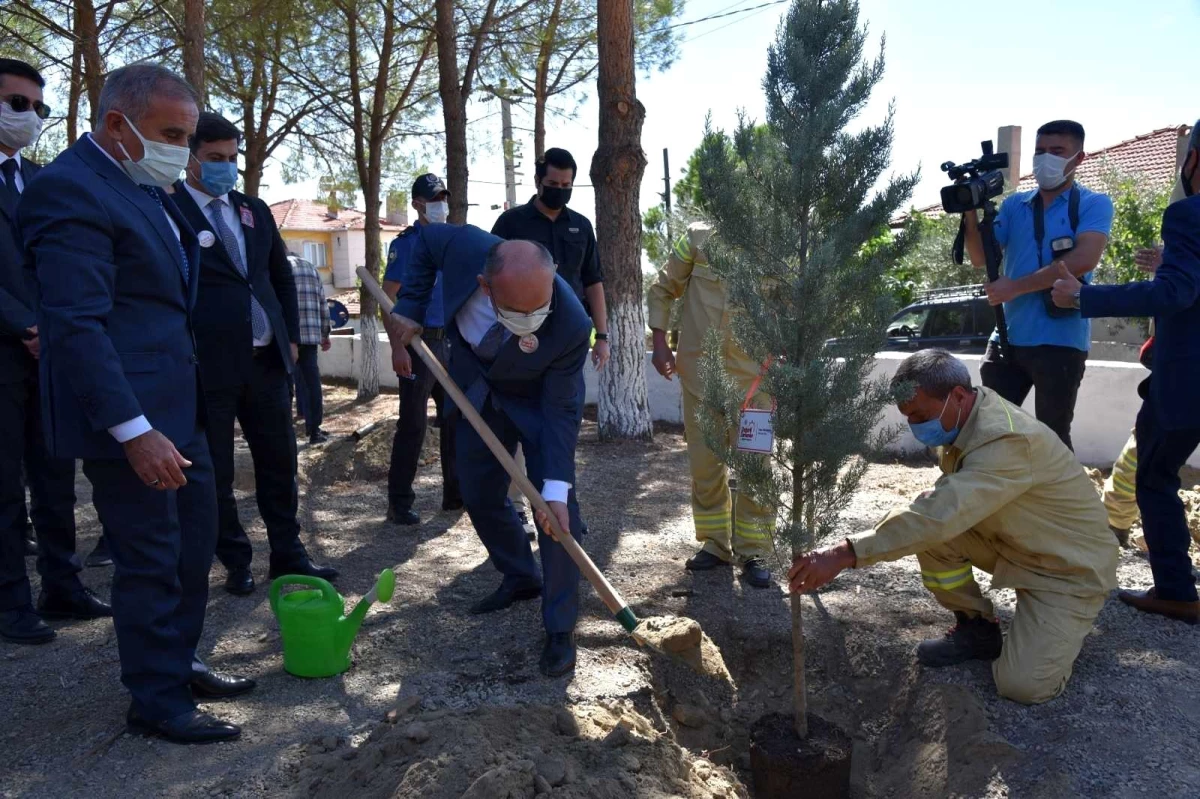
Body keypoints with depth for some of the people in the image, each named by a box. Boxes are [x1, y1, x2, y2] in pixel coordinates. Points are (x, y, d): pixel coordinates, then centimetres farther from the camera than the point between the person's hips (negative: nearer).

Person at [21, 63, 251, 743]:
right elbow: (75, 324, -22)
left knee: (194, 544, 18)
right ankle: (157, 702, 21)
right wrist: (133, 430, -25)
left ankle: (179, 664, 35)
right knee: (150, 560, 3)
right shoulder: (69, 188, -15)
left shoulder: (143, 186, 14)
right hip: (130, 415, -9)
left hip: (177, 406, 9)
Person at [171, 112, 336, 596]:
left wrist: (291, 336, 12)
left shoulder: (255, 210, 13)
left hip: (266, 359, 6)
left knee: (279, 463, 11)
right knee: (215, 472, 7)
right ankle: (235, 562, 22)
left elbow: (282, 276, 19)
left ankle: (288, 555, 24)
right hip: (207, 366, -5)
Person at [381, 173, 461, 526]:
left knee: (455, 419, 10)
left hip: (452, 341, 6)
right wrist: (398, 348, -20)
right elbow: (388, 299, -11)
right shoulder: (406, 243, -5)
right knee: (413, 423, -4)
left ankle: (455, 492, 22)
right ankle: (399, 503, 4)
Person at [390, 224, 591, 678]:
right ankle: (519, 578, 35)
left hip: (540, 400, -4)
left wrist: (555, 487, -34)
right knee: (480, 497, 12)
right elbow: (426, 239, -9)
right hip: (478, 390, 4)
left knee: (557, 505, -11)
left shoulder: (571, 326, -39)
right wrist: (411, 308, -15)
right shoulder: (463, 246, -34)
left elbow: (560, 411, -30)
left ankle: (560, 629, 2)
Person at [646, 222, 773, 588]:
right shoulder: (698, 238, -3)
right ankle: (715, 543, 25)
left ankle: (753, 551, 15)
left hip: (754, 375, -1)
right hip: (700, 371, 1)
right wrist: (660, 342, -2)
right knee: (705, 462, 8)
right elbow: (662, 289, 8)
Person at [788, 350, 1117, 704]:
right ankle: (977, 628, 6)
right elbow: (947, 505, 8)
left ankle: (1066, 623, 12)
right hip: (1015, 543, 8)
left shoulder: (1006, 440, -34)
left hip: (1071, 566, -7)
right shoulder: (964, 418, -6)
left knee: (1022, 685, -20)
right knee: (930, 529, -15)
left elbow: (942, 515, -46)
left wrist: (847, 553, -50)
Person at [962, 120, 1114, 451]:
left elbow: (1083, 260, -17)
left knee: (1052, 436, 8)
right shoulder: (1014, 205, 12)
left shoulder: (1094, 204, -1)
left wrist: (1015, 287, -18)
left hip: (1061, 341, -4)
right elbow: (981, 258, 5)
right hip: (1008, 337, 4)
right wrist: (971, 213, -11)